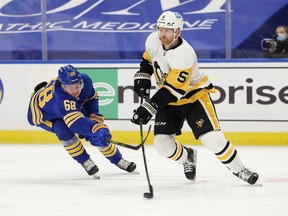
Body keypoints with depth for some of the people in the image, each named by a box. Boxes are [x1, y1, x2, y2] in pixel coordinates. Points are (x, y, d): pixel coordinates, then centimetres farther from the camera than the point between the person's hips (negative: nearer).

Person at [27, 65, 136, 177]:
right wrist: (97, 129, -70)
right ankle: (85, 162, -14)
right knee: (64, 130, -34)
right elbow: (75, 121, -58)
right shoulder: (60, 99, -48)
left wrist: (94, 116, -14)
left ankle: (118, 160, 17)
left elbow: (92, 97, -4)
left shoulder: (85, 80, -28)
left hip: (72, 107, 6)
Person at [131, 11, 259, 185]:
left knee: (212, 138, -17)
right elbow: (148, 59, 13)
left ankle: (238, 169, 4)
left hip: (194, 96, -6)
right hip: (169, 100, 6)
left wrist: (149, 108, -39)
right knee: (162, 144, -4)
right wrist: (142, 78, 0)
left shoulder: (185, 55, -33)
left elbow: (172, 90, -36)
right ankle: (187, 156, 27)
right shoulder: (153, 40, -12)